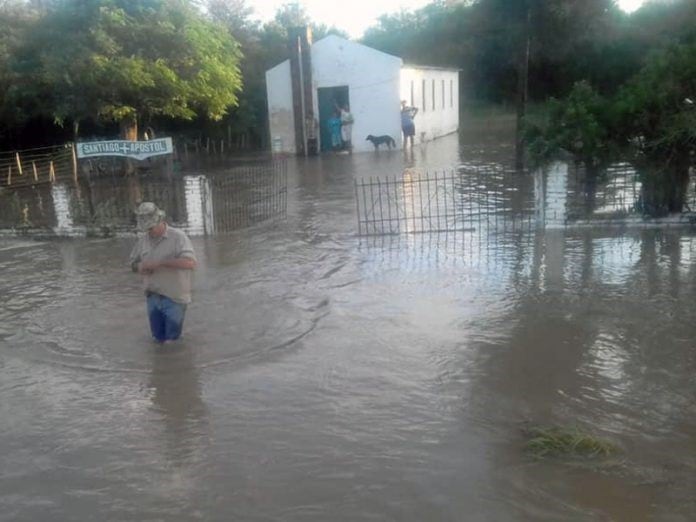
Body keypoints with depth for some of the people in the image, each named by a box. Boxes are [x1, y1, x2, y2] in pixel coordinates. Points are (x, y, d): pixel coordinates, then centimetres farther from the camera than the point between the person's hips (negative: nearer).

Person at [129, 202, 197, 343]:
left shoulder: (178, 236, -13)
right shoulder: (143, 240, 5)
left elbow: (190, 263, -26)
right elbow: (133, 263, 17)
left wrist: (160, 263, -28)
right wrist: (140, 267, -8)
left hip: (174, 299, -5)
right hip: (153, 298, 5)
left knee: (172, 341, 6)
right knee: (158, 339, 16)